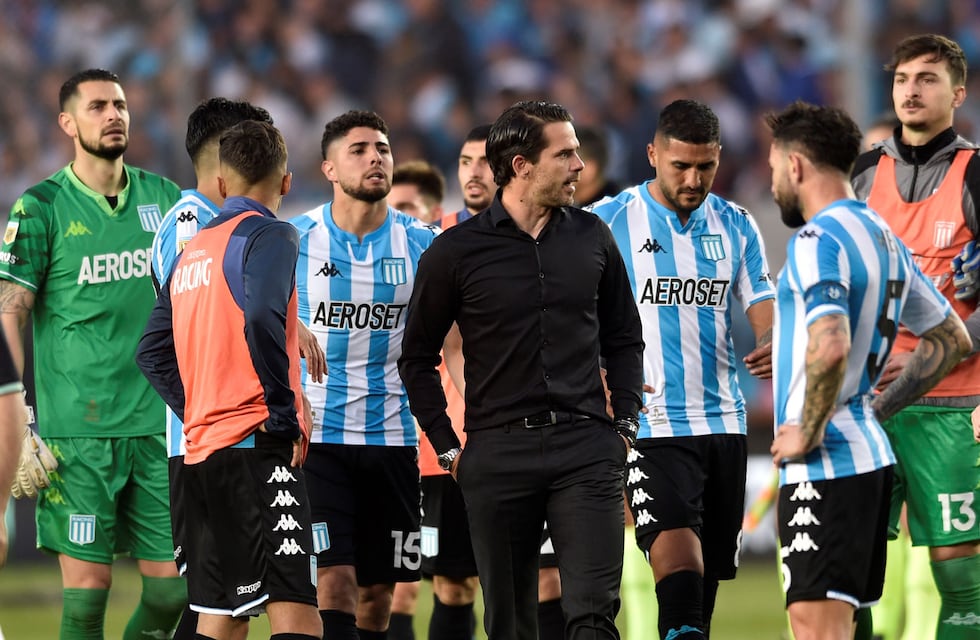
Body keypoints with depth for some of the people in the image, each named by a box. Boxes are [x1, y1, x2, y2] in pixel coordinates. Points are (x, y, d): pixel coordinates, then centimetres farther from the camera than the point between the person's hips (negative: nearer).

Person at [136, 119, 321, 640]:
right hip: (256, 443, -8)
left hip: (201, 448, 8)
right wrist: (285, 414, -16)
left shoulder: (192, 251, 18)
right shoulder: (268, 236, -6)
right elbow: (261, 318, -23)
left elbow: (152, 352, 22)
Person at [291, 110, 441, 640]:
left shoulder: (421, 244, 3)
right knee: (333, 582, -14)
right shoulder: (293, 240, -3)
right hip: (314, 435, -3)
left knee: (378, 592, 7)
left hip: (392, 437, 3)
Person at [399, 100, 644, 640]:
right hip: (498, 453, -1)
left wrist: (625, 423, 8)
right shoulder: (457, 250, -1)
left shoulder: (591, 237, 8)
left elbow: (624, 340, 18)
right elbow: (417, 358, 7)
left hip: (586, 450, 1)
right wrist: (447, 448, 2)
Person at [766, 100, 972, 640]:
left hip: (825, 467, -10)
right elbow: (952, 340, 25)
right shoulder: (883, 237, 16)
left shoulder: (817, 241, -14)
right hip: (869, 451, 10)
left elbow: (830, 347, -30)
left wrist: (808, 433, -18)